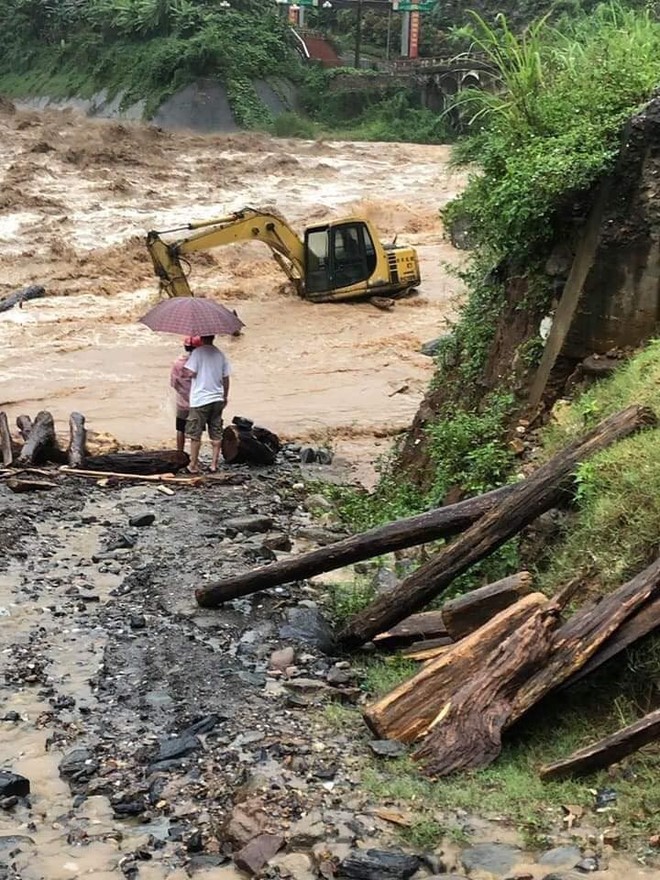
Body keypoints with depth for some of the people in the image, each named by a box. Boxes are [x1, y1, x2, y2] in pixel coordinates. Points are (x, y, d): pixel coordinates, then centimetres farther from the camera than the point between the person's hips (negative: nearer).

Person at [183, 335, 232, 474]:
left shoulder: (198, 352, -11)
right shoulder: (220, 354, 5)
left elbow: (191, 372, -19)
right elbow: (226, 378, 8)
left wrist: (183, 368, 3)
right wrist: (225, 396, 19)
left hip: (199, 400, -5)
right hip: (217, 399, 5)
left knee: (195, 435, 4)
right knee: (216, 434, 11)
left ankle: (193, 465, 8)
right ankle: (214, 464, 12)